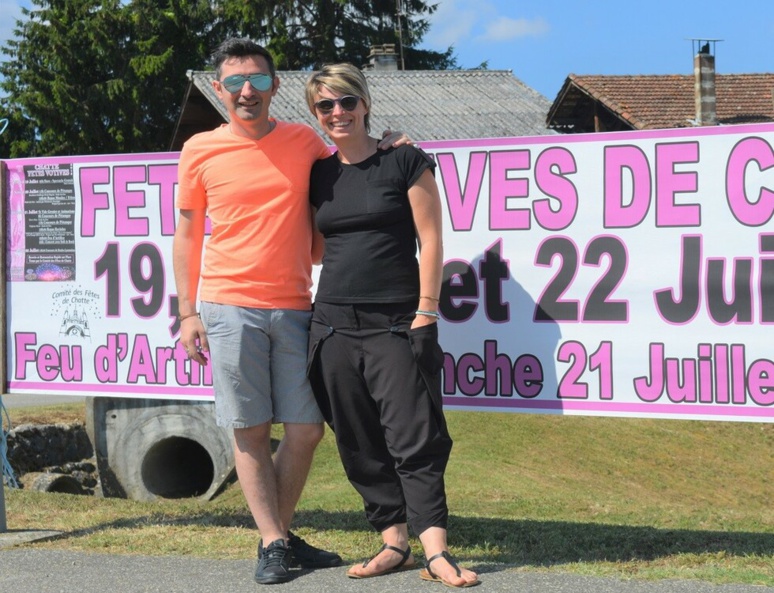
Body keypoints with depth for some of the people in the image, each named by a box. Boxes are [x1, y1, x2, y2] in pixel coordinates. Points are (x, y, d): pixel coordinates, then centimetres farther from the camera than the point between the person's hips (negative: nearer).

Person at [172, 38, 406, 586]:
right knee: (250, 432, 0)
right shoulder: (200, 151, 2)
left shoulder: (304, 141, 6)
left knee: (307, 431, 3)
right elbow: (187, 233, 8)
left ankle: (280, 534, 21)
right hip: (230, 307, -2)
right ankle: (272, 545, 9)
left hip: (294, 308, 2)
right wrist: (188, 312, 4)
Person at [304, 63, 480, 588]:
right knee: (360, 444, 4)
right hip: (335, 323, 5)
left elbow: (431, 240, -3)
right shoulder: (318, 176, 12)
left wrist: (426, 313, -9)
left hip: (396, 323, -5)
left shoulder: (404, 162, -1)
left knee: (414, 438, -10)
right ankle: (395, 544, 11)